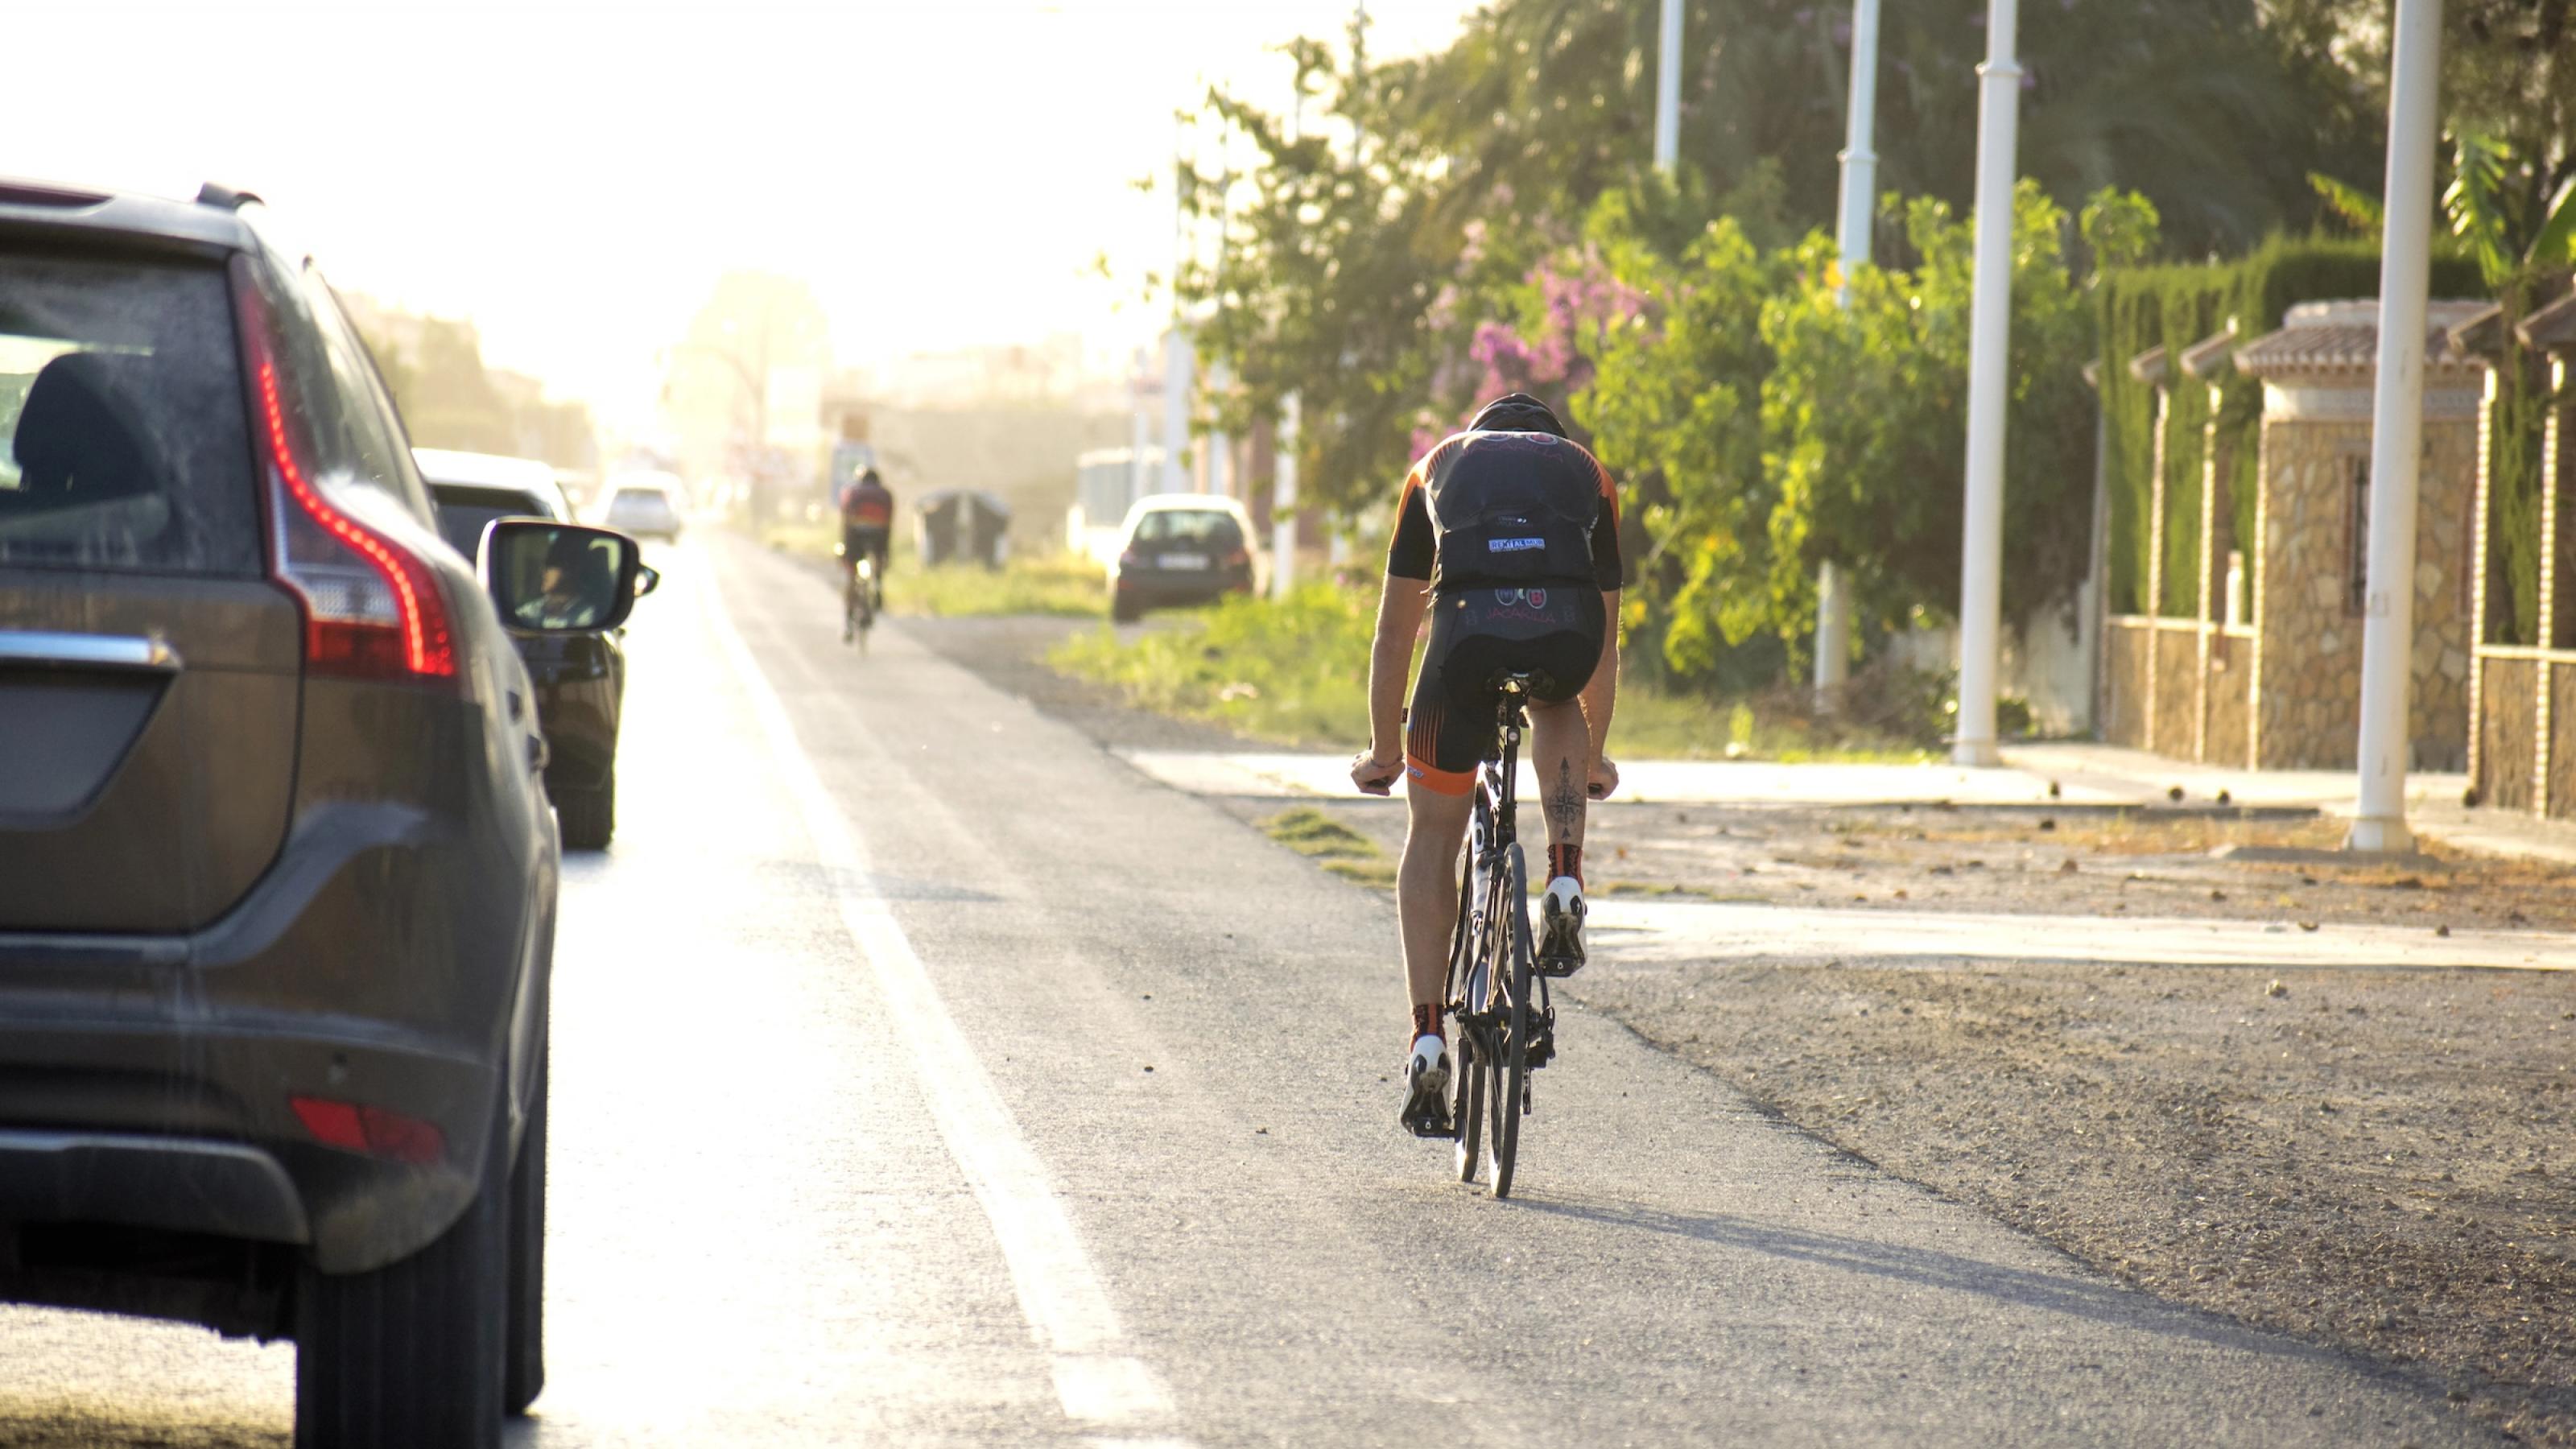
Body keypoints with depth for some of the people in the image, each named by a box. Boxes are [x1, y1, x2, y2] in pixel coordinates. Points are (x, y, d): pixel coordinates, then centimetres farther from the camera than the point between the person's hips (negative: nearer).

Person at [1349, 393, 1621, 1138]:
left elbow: (1394, 635, 39)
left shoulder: (1439, 466, 35)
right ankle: (1564, 883, 18)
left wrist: (1382, 753, 50)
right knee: (1557, 704, 39)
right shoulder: (1588, 474, 36)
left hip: (1470, 625, -1)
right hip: (1568, 627, 1)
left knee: (1432, 839, 16)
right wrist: (1594, 756, 57)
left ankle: (1428, 1041, 7)